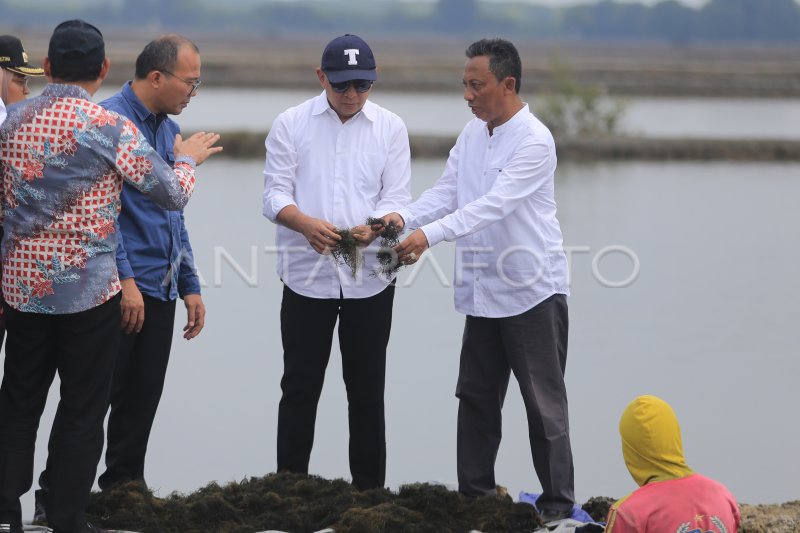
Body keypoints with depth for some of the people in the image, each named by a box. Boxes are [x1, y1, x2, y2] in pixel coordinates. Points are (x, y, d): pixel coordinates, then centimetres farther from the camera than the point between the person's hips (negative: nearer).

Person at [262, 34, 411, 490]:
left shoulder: (391, 128, 3)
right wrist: (307, 224, -26)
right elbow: (275, 194, -5)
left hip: (370, 276, 1)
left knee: (367, 390, 7)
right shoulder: (291, 124, 0)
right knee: (300, 388, 4)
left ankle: (369, 490, 15)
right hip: (307, 272, -1)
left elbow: (397, 198, -2)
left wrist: (373, 228, -25)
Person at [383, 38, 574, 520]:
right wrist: (405, 217, -15)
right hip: (484, 293, 8)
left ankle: (558, 503, 6)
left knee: (544, 403, -1)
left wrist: (429, 235, -36)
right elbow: (447, 191, 5)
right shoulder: (472, 134, 8)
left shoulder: (534, 141, -18)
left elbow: (493, 205, -27)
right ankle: (475, 495, 22)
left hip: (533, 292, -8)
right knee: (476, 397, 13)